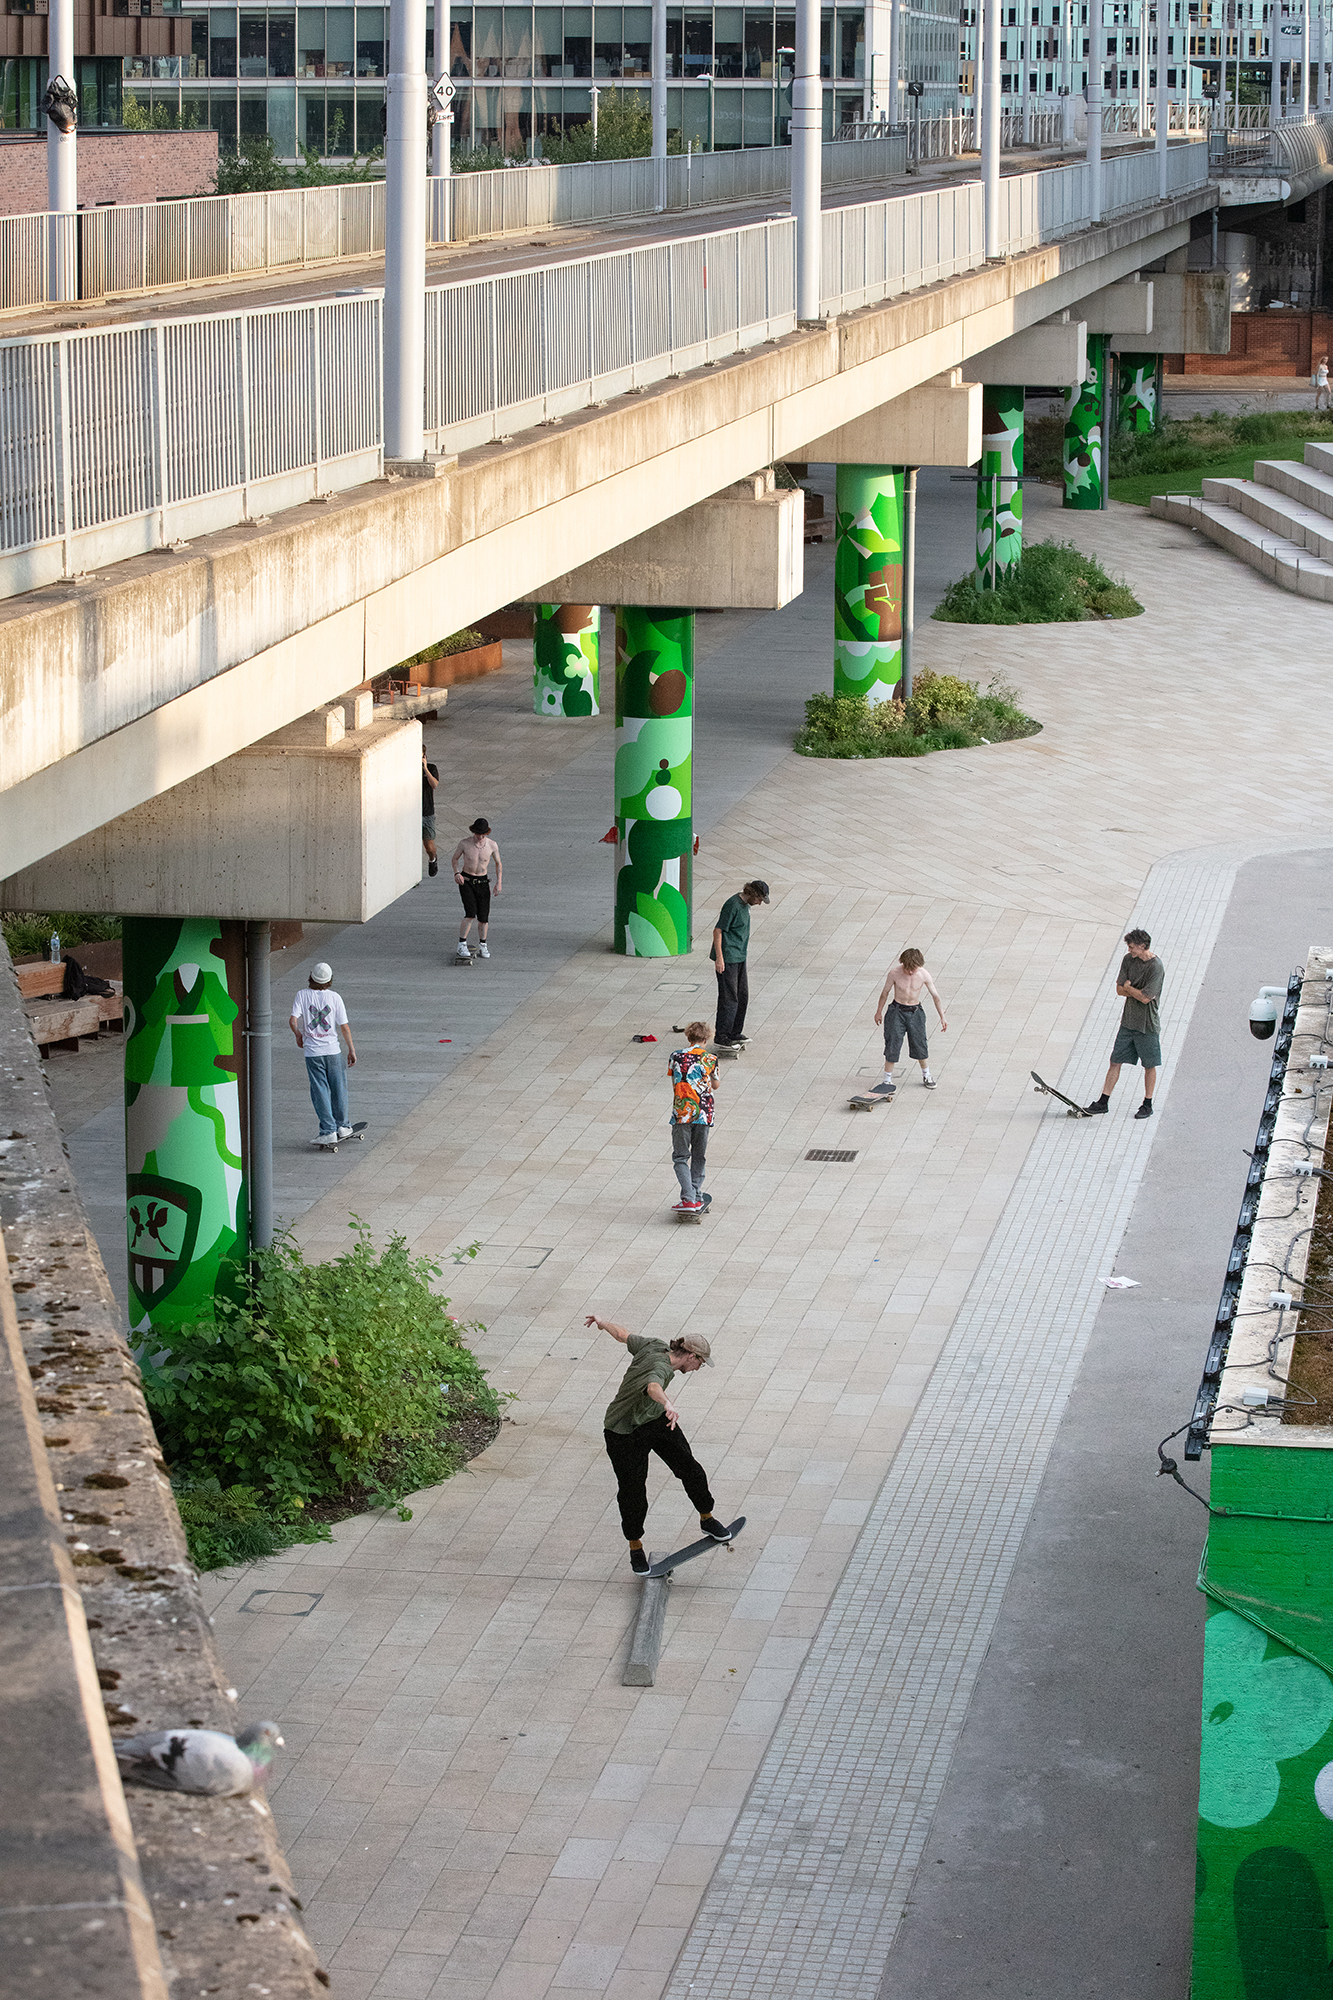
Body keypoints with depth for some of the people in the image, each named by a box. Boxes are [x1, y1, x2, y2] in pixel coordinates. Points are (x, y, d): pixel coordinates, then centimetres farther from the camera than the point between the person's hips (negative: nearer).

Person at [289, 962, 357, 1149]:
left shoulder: (302, 995, -6)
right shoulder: (334, 997, -5)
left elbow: (293, 1021, -14)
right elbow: (344, 1026, -4)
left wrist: (298, 1035, 7)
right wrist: (351, 1050, 6)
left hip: (312, 1052, -1)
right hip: (333, 1049, 1)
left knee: (320, 1091, 3)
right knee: (338, 1089, 14)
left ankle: (328, 1131, -1)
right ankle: (342, 1127, 23)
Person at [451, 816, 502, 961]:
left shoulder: (492, 845, -10)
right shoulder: (464, 843, -14)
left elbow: (498, 863, 6)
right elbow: (455, 858, 4)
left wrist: (499, 883, -5)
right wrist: (456, 873, -14)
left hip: (483, 883, 2)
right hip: (466, 881, -2)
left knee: (483, 917, -2)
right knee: (470, 914, -19)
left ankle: (482, 945, 22)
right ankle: (462, 945, -6)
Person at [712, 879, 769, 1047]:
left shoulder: (745, 905, 11)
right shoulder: (732, 905, -18)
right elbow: (718, 930, -19)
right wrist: (719, 957, -22)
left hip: (739, 958, 10)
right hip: (727, 958, -10)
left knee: (742, 996, 14)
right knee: (729, 997, -8)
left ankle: (735, 1033, 24)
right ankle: (720, 1038, -4)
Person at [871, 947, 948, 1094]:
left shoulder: (924, 975, -12)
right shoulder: (894, 973, -15)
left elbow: (936, 996, -1)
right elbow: (885, 992, 1)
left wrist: (942, 1018, 0)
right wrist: (879, 1012, 10)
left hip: (915, 1012, 1)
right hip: (897, 1011, -1)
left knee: (920, 1045, 7)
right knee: (892, 1046, -3)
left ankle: (926, 1075, 30)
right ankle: (887, 1080, 9)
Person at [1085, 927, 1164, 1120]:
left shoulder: (1156, 967, -18)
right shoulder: (1128, 959, 2)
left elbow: (1145, 998, -21)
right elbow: (1119, 989, 2)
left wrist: (1128, 988, -7)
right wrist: (1137, 992, -16)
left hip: (1147, 1025, -6)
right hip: (1128, 1022, 6)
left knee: (1149, 1066, 7)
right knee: (1115, 1061, 7)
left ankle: (1147, 1105, 21)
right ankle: (1103, 1102, 13)